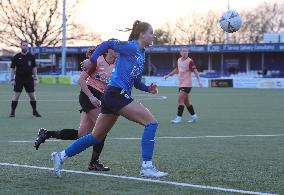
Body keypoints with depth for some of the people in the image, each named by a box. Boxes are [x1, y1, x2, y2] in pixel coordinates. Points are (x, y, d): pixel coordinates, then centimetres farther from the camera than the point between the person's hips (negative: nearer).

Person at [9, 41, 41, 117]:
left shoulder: (31, 56, 3)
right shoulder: (16, 57, -2)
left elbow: (34, 68, 9)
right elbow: (12, 68, 1)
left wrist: (35, 78, 3)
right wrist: (12, 79, -5)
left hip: (29, 79, 2)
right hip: (19, 79, -2)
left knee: (32, 96, 3)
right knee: (16, 95, -4)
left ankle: (34, 111, 16)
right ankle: (12, 112, 2)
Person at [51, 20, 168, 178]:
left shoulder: (141, 54, 19)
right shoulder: (131, 47, -7)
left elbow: (136, 82, 22)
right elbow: (108, 44, -9)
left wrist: (148, 88, 5)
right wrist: (92, 61, -11)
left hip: (116, 96, 10)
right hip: (117, 93, -10)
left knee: (97, 137, 14)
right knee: (151, 122, -13)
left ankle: (61, 156, 19)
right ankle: (147, 167, -15)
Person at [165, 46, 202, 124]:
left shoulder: (190, 61, -12)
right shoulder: (179, 60, 10)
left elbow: (195, 71, -15)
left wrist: (199, 81, -24)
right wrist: (169, 75, 26)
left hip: (187, 84, -8)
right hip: (181, 84, 8)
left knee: (180, 99, -13)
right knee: (186, 101, 12)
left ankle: (179, 118, -10)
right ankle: (194, 116, 23)